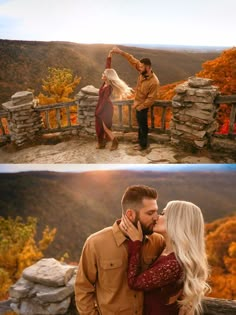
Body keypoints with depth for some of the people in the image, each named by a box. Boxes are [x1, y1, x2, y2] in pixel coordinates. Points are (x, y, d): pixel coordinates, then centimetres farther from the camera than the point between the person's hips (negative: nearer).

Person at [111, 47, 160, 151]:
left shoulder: (154, 82, -31)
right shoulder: (143, 72, -10)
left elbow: (151, 99, -25)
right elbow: (132, 60, -4)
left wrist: (139, 107, -20)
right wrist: (120, 52, -9)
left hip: (143, 106, -8)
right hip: (138, 103, 8)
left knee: (143, 124, 7)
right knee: (139, 123, 24)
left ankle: (143, 144, 24)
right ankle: (140, 138, 44)